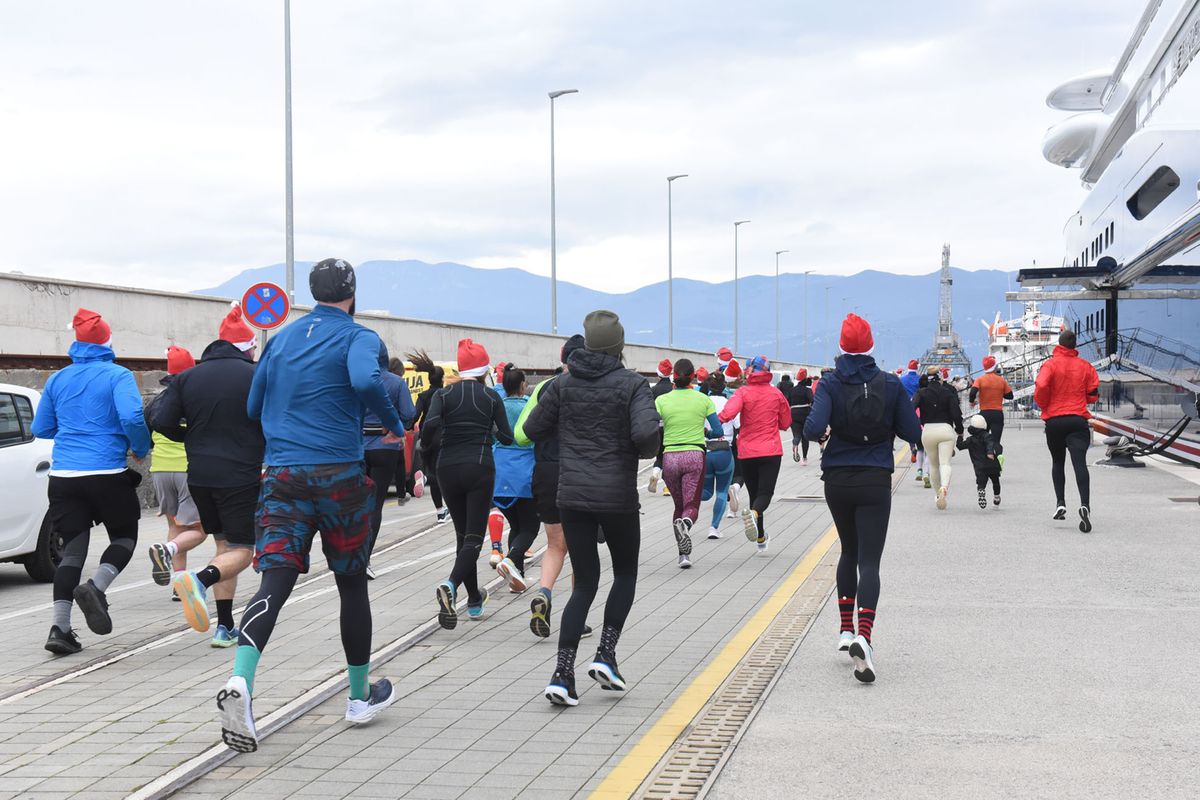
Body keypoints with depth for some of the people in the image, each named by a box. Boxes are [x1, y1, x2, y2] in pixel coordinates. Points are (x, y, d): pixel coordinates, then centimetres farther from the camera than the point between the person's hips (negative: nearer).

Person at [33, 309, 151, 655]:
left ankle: (59, 627, -5)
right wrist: (141, 448, 0)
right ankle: (96, 587, -13)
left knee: (72, 548, 7)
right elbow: (132, 417, -18)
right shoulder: (118, 376, -4)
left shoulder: (57, 380, 11)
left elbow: (40, 429, 17)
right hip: (108, 472, -4)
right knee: (125, 537, 14)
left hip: (63, 476, 4)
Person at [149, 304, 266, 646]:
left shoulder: (187, 378, 6)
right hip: (242, 476, -5)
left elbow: (161, 421, -2)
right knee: (241, 550, 0)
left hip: (199, 475, 5)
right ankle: (200, 579, -30)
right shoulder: (257, 377, -7)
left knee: (224, 543, 21)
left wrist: (191, 438, 15)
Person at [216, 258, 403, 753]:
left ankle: (240, 682, -32)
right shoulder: (357, 337, -2)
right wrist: (395, 425, -9)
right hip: (340, 474, -3)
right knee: (352, 582, 12)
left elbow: (252, 407, 20)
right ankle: (361, 695, 24)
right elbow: (366, 381, -25)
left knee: (274, 583, -7)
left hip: (281, 473, 4)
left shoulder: (282, 338, 15)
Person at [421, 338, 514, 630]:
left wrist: (425, 444, 3)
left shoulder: (444, 394, 2)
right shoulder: (491, 396, 1)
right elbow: (506, 438, -1)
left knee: (463, 534, 16)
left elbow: (431, 423, -17)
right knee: (474, 537, -4)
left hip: (447, 469, 2)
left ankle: (475, 600, 22)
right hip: (480, 468, -2)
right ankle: (450, 585, -31)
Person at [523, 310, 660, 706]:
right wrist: (647, 449, -1)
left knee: (584, 583, 10)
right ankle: (606, 655, 8)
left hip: (572, 496, 3)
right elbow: (646, 433, -22)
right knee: (625, 572, 20)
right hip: (618, 496, -3)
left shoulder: (563, 383, 4)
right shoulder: (631, 384, -8)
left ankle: (562, 672, -3)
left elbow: (532, 429, 7)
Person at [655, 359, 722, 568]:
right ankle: (686, 523, -36)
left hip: (670, 457, 1)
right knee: (691, 506, 0)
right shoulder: (703, 399, 1)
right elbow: (718, 430, 2)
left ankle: (684, 553, 9)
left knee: (679, 506, 15)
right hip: (695, 456, -1)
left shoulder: (662, 400, -1)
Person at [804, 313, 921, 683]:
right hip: (875, 483, -1)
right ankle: (863, 636, -24)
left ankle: (846, 629, 18)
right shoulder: (891, 384, -3)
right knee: (869, 560, -4)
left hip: (837, 481, 1)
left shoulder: (830, 383, -5)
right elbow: (912, 433, -1)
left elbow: (815, 428, -19)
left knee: (849, 552, 22)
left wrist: (811, 427, 4)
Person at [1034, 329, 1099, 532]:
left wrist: (1043, 405, 2)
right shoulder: (1085, 366, 5)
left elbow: (1041, 387, -17)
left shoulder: (1051, 364, -2)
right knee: (1080, 463, -11)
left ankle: (1060, 503, 10)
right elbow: (1093, 395, 6)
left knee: (1057, 462, 19)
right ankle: (1085, 505, -30)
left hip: (1054, 421, 0)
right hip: (1078, 420, 0)